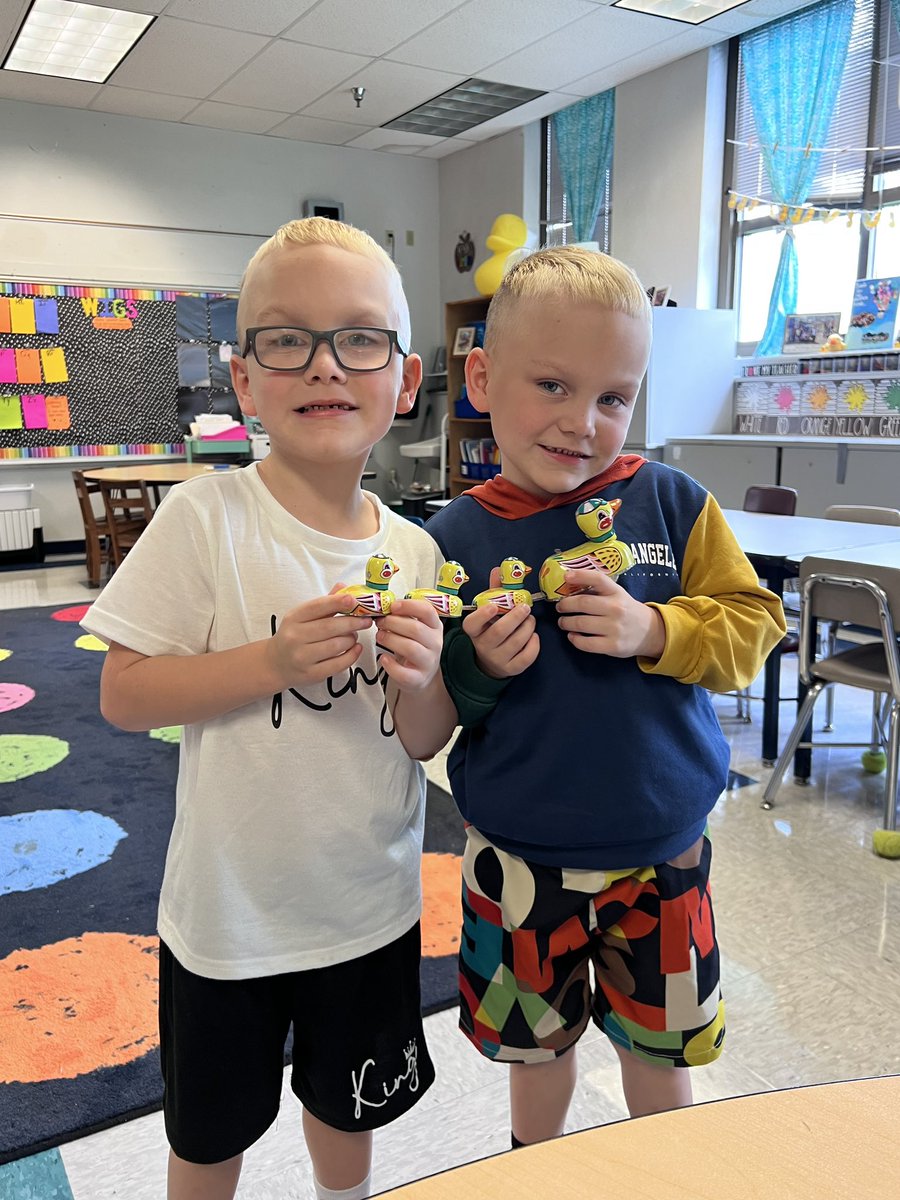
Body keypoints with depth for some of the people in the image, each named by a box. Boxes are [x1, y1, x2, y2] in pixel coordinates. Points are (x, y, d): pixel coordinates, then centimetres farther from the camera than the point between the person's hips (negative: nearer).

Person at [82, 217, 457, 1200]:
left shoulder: (414, 552, -6)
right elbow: (122, 694, -15)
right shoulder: (207, 519, -18)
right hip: (230, 909, -3)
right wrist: (275, 659, -27)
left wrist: (419, 683, -22)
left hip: (370, 905, 4)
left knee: (348, 1103, 27)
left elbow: (421, 743, -1)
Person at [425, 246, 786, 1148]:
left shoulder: (670, 503, -10)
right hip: (520, 859, 0)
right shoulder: (453, 541, -11)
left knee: (661, 1038, 23)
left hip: (660, 847, 1)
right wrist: (475, 668, -24)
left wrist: (654, 632, -22)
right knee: (538, 1039, 23)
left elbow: (753, 623, -6)